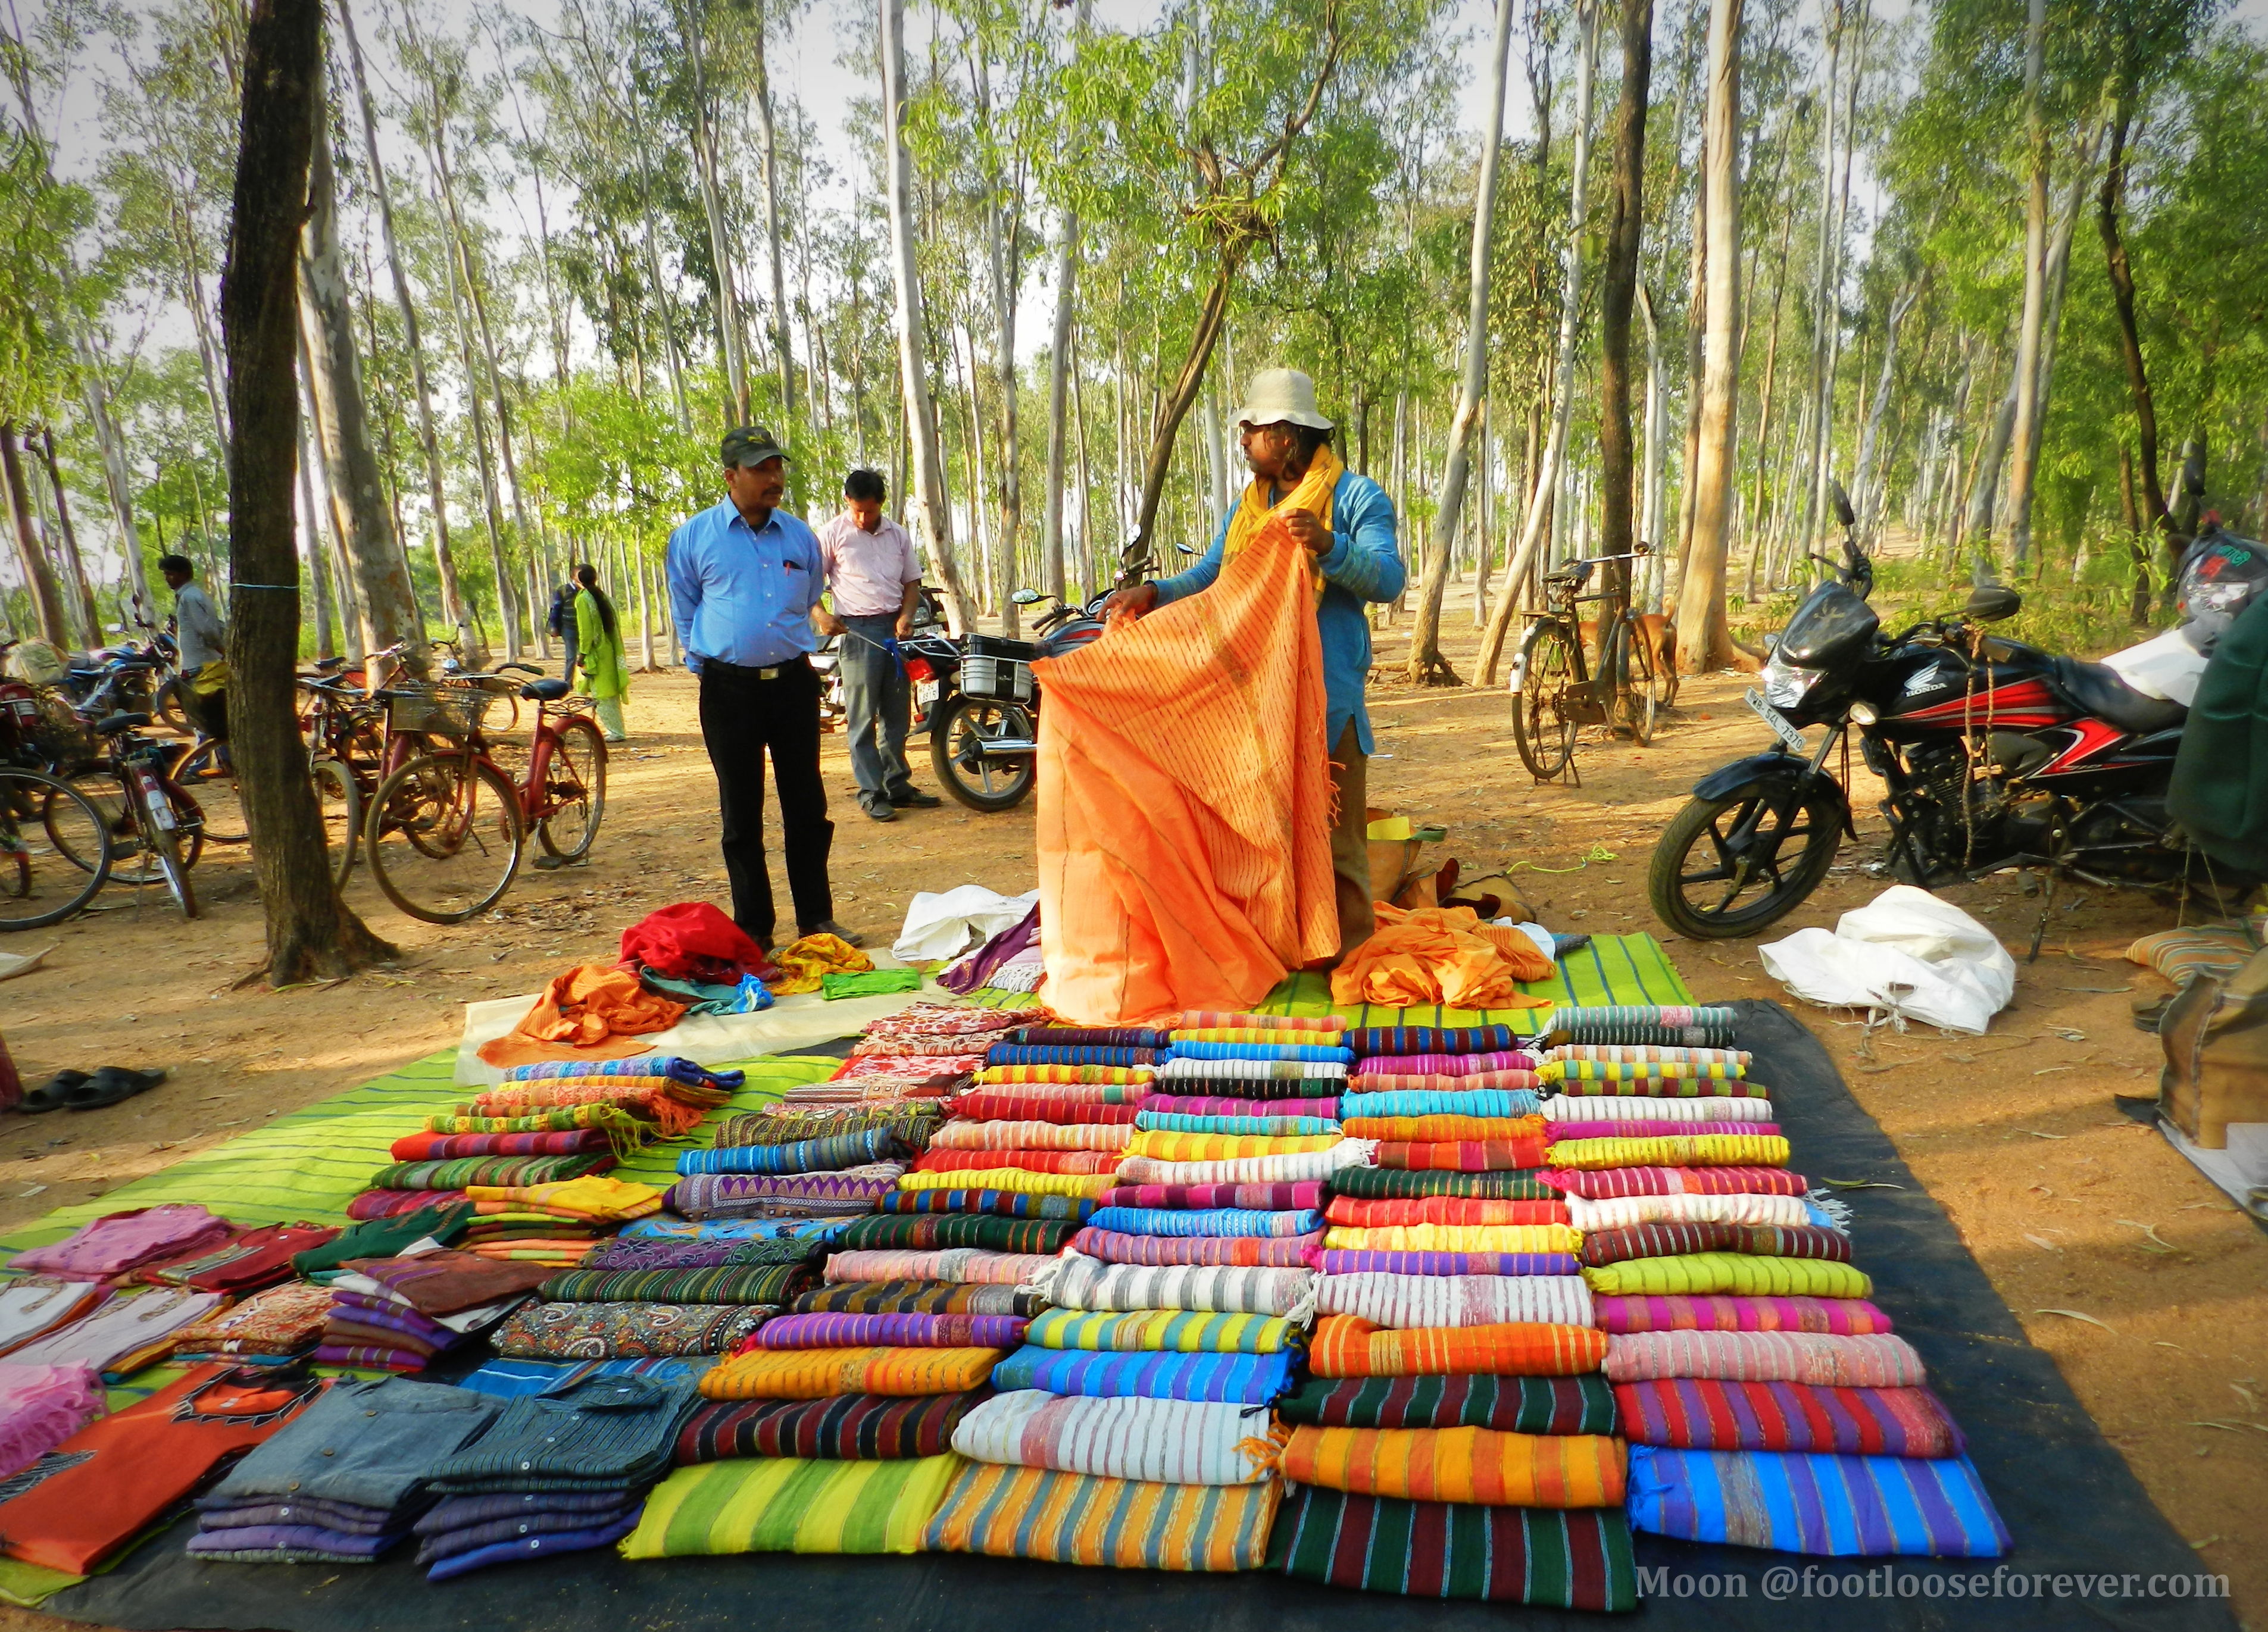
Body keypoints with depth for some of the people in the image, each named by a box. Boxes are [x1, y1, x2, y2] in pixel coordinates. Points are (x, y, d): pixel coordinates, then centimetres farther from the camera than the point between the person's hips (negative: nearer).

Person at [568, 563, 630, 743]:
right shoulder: (604, 596, 11)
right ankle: (617, 730, 17)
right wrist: (617, 651, 15)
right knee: (611, 692, 13)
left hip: (597, 652, -7)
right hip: (610, 652, 7)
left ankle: (615, 732, -5)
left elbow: (586, 629, -14)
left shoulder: (583, 599, -10)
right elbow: (615, 626, 11)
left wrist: (582, 653, -11)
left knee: (601, 694, -3)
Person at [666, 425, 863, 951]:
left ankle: (817, 919, 14)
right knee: (742, 814, 4)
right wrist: (709, 666, 11)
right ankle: (753, 929, 13)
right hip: (729, 689, -2)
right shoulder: (693, 537, 1)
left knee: (807, 807, 5)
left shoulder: (800, 536, 8)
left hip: (794, 683, 2)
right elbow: (685, 610, 12)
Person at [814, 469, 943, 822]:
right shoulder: (832, 534, 0)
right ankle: (871, 793, 0)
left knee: (897, 713, 10)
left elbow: (912, 581, 18)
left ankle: (898, 786, 20)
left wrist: (906, 615, -1)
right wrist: (821, 615, -17)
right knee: (863, 717, -4)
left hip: (895, 628, 5)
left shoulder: (897, 535, 13)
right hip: (857, 630, -5)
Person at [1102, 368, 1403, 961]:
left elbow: (1388, 580, -14)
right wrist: (1154, 592, -3)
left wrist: (1328, 546, -30)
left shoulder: (1356, 496, -3)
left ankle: (1349, 948, 7)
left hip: (1327, 690, -6)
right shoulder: (1250, 504, 18)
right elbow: (1212, 574, 15)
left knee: (1333, 829, -2)